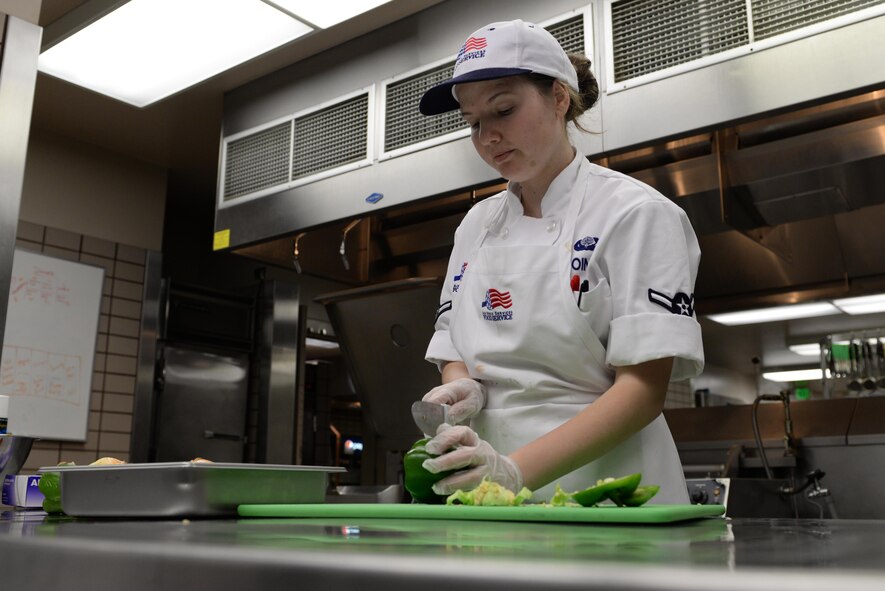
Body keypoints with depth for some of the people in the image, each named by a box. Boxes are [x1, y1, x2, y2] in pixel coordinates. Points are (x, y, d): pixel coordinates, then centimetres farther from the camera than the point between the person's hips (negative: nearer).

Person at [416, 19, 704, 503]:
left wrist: (514, 470, -26)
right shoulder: (475, 225, 8)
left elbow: (644, 388, -15)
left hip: (602, 485, -4)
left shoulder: (635, 214, -8)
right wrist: (463, 391, -10)